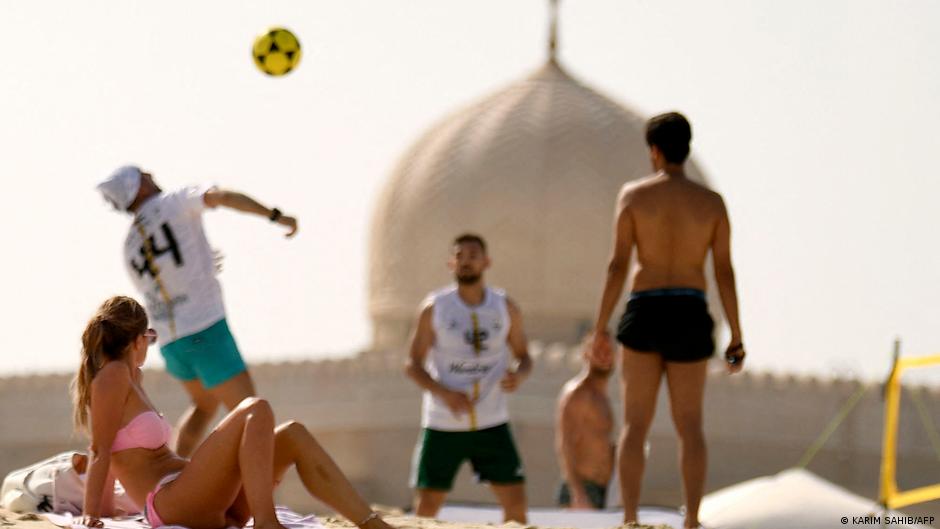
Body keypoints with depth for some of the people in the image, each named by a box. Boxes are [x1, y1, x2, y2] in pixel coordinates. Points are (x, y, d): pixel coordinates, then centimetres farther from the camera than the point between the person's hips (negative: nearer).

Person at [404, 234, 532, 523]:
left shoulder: (505, 308, 3)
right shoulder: (434, 308, -3)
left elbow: (523, 356, 13)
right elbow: (413, 364, -1)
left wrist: (519, 375, -13)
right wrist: (444, 393, -20)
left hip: (492, 423, 2)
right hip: (443, 425, -2)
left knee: (515, 502, -5)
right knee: (426, 507, -3)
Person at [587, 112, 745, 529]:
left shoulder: (633, 195, -1)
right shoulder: (712, 202, 3)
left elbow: (618, 264, -5)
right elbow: (724, 272, 0)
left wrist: (600, 330, -3)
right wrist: (736, 337, 5)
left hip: (644, 311, -1)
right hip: (691, 316, 1)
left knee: (635, 423, 3)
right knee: (690, 425, 7)